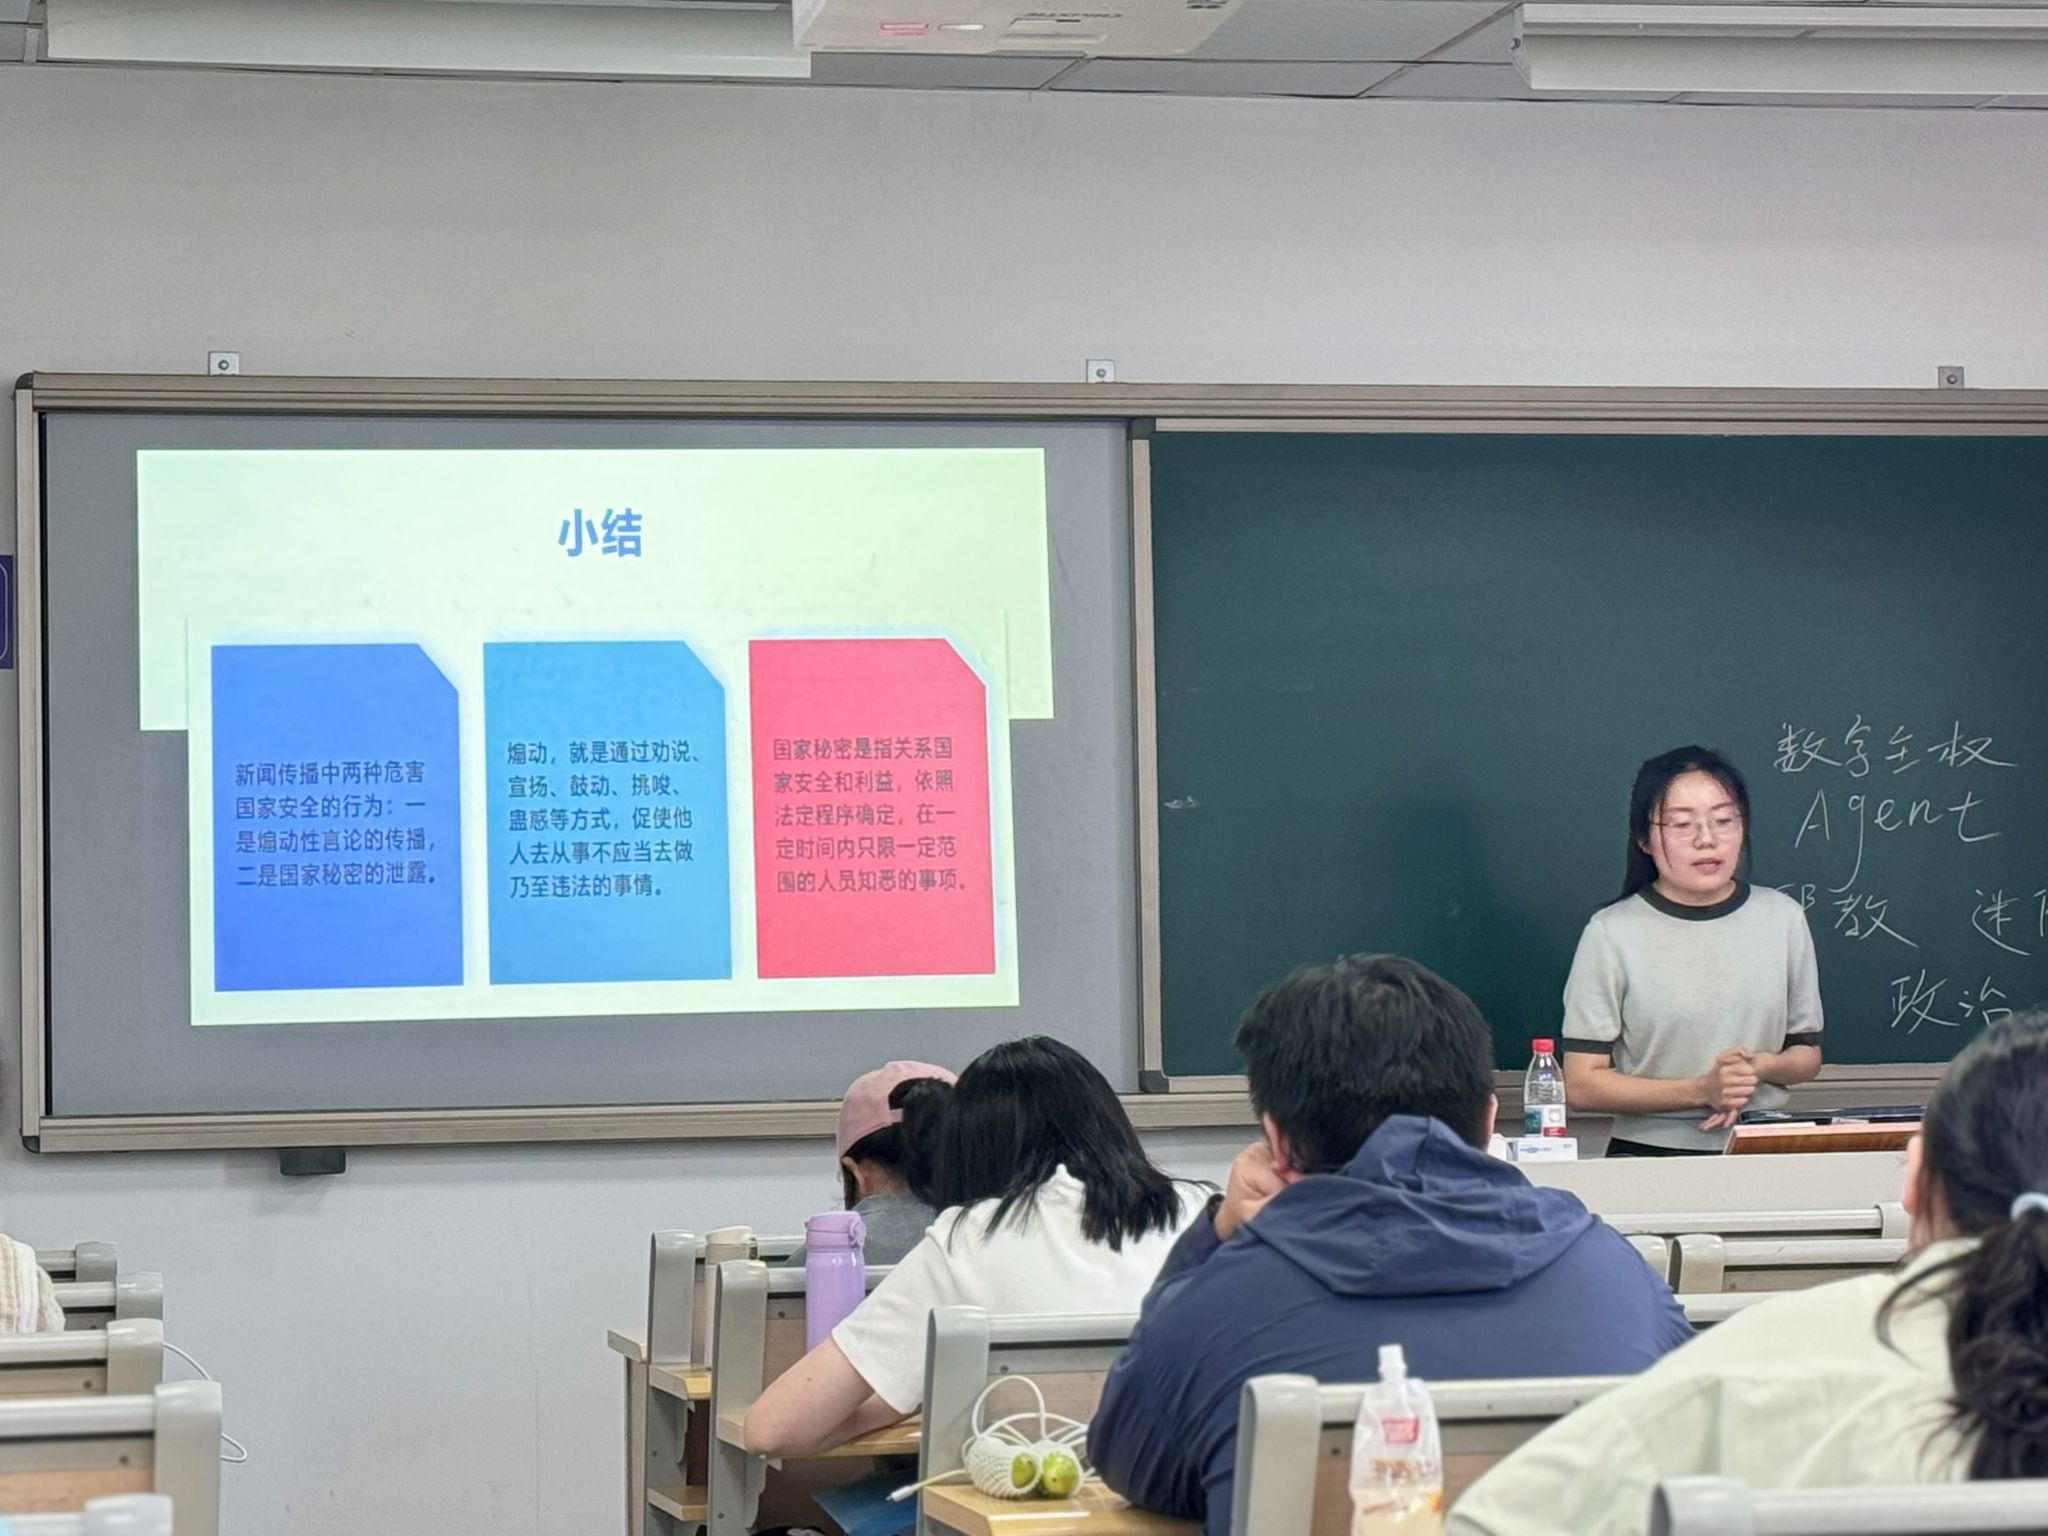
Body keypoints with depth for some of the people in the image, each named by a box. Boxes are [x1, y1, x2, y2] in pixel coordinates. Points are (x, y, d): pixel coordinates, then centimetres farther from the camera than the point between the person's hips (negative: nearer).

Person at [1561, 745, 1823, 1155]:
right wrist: (1701, 1089, -13)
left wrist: (1760, 1066, -4)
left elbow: (1807, 1055, 19)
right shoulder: (1612, 933, 0)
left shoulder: (1782, 918, 9)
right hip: (1647, 1153, -3)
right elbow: (1581, 1085, -4)